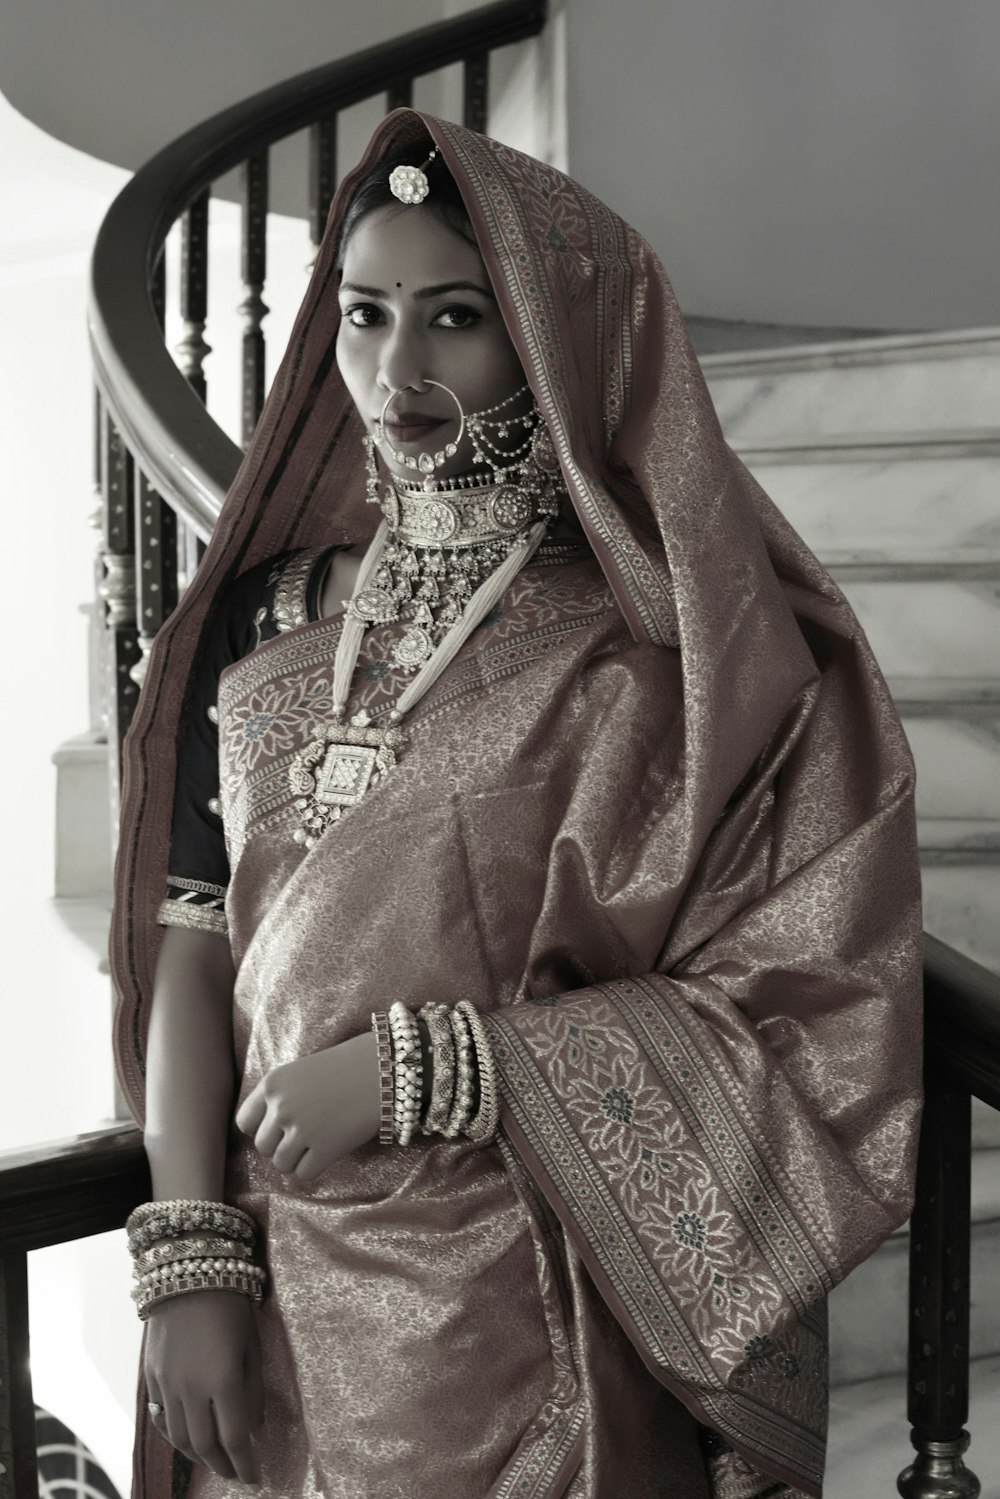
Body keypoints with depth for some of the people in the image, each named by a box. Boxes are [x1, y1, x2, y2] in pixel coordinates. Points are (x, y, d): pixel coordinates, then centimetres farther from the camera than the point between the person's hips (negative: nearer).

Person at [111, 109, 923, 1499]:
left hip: (551, 1331, -3)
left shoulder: (676, 647, -9)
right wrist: (190, 1259, -8)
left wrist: (421, 1070, -17)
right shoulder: (258, 621, 4)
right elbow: (192, 945, 2)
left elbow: (802, 1013, -12)